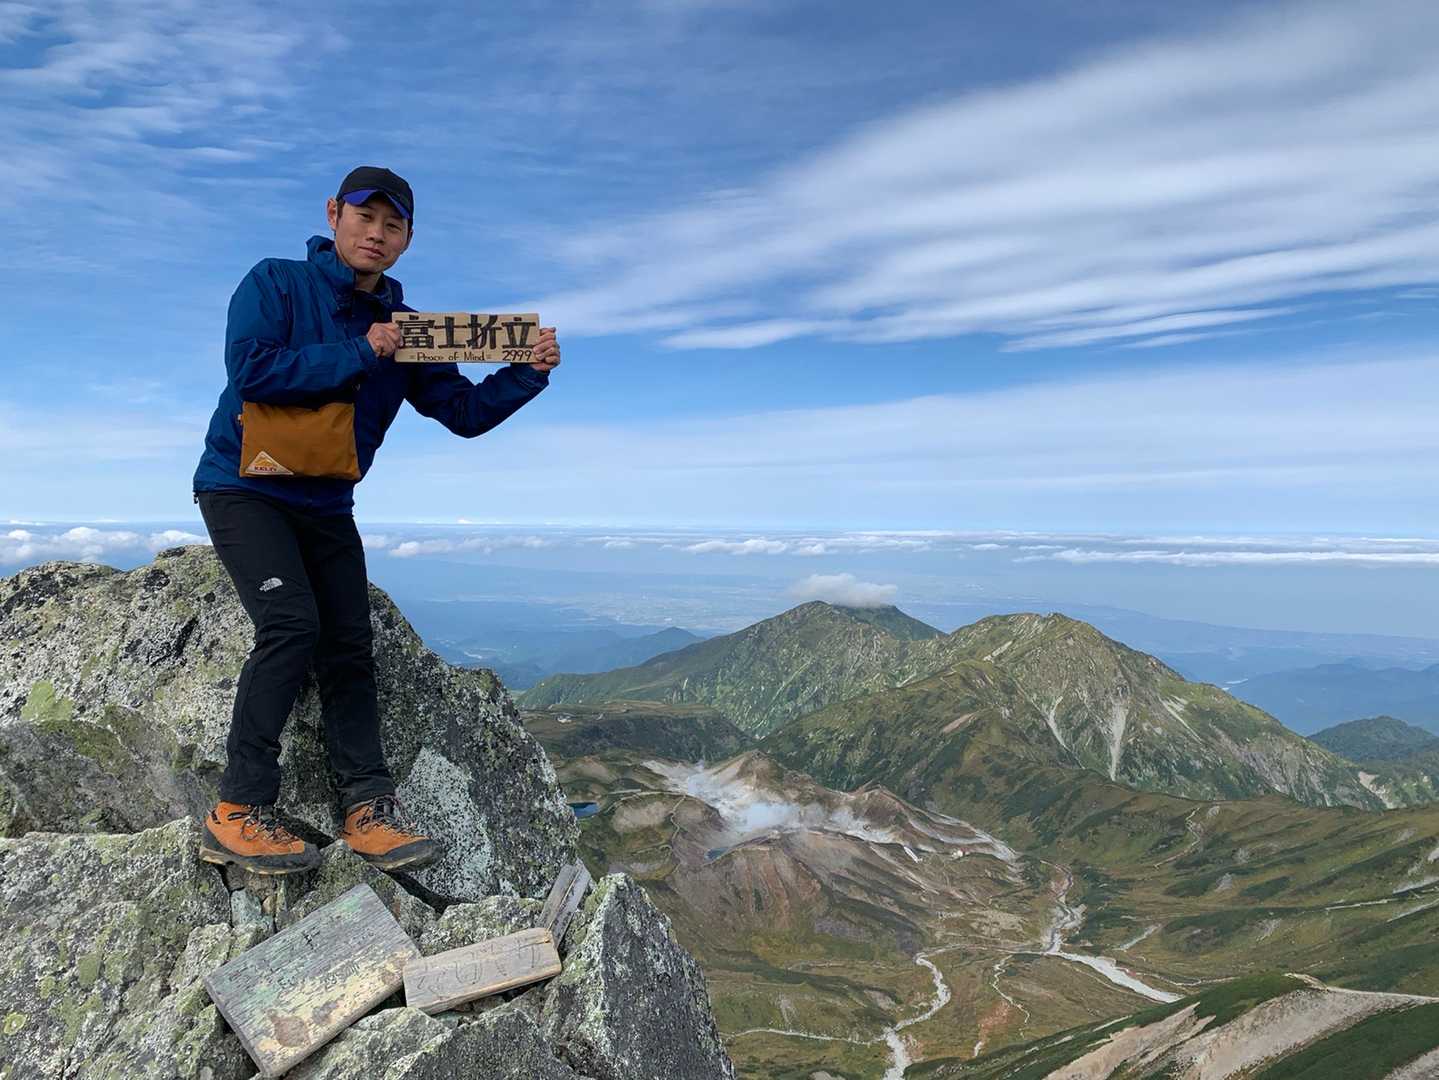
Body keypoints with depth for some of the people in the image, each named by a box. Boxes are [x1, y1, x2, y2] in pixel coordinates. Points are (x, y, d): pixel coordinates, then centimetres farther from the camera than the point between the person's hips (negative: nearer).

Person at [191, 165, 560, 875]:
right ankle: (238, 810, -13)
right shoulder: (275, 284, -6)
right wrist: (359, 353, -20)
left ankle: (368, 808, 2)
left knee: (349, 650, -2)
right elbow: (251, 369, -22)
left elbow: (464, 412, 1)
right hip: (244, 488, -5)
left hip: (325, 506, 5)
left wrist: (527, 372, -15)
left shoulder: (402, 328, 6)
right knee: (292, 624, -22)